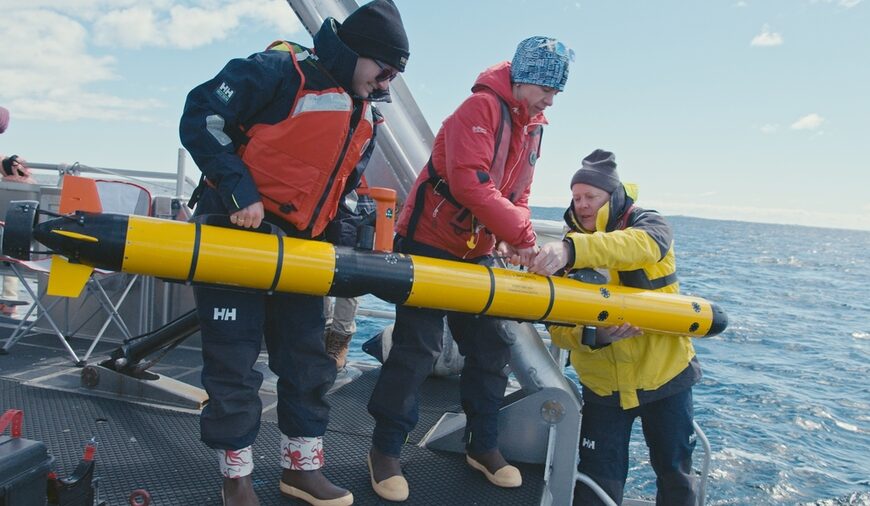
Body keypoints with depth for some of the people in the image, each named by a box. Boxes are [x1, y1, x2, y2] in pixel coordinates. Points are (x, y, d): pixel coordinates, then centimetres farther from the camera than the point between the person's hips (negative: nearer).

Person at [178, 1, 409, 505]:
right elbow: (201, 118, -17)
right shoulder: (281, 70, -14)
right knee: (234, 363, 0)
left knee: (308, 358, 9)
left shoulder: (367, 116, 11)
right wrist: (240, 192, -23)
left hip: (299, 246, 7)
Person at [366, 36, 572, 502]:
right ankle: (385, 450, 11)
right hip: (428, 245, -8)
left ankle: (482, 445, 25)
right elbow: (470, 183, -28)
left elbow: (516, 194, 12)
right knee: (417, 349, -5)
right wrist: (522, 236, -25)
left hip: (475, 254, 8)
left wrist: (517, 234, -8)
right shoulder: (481, 108, -17)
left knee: (490, 348, 9)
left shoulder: (532, 129, 11)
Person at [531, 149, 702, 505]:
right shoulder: (566, 252, -4)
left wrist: (571, 250, -52)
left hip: (666, 375, -1)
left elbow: (637, 245, -36)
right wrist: (595, 335, -32)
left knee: (675, 475, 17)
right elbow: (559, 328, -10)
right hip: (602, 386, 1)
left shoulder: (649, 227, -8)